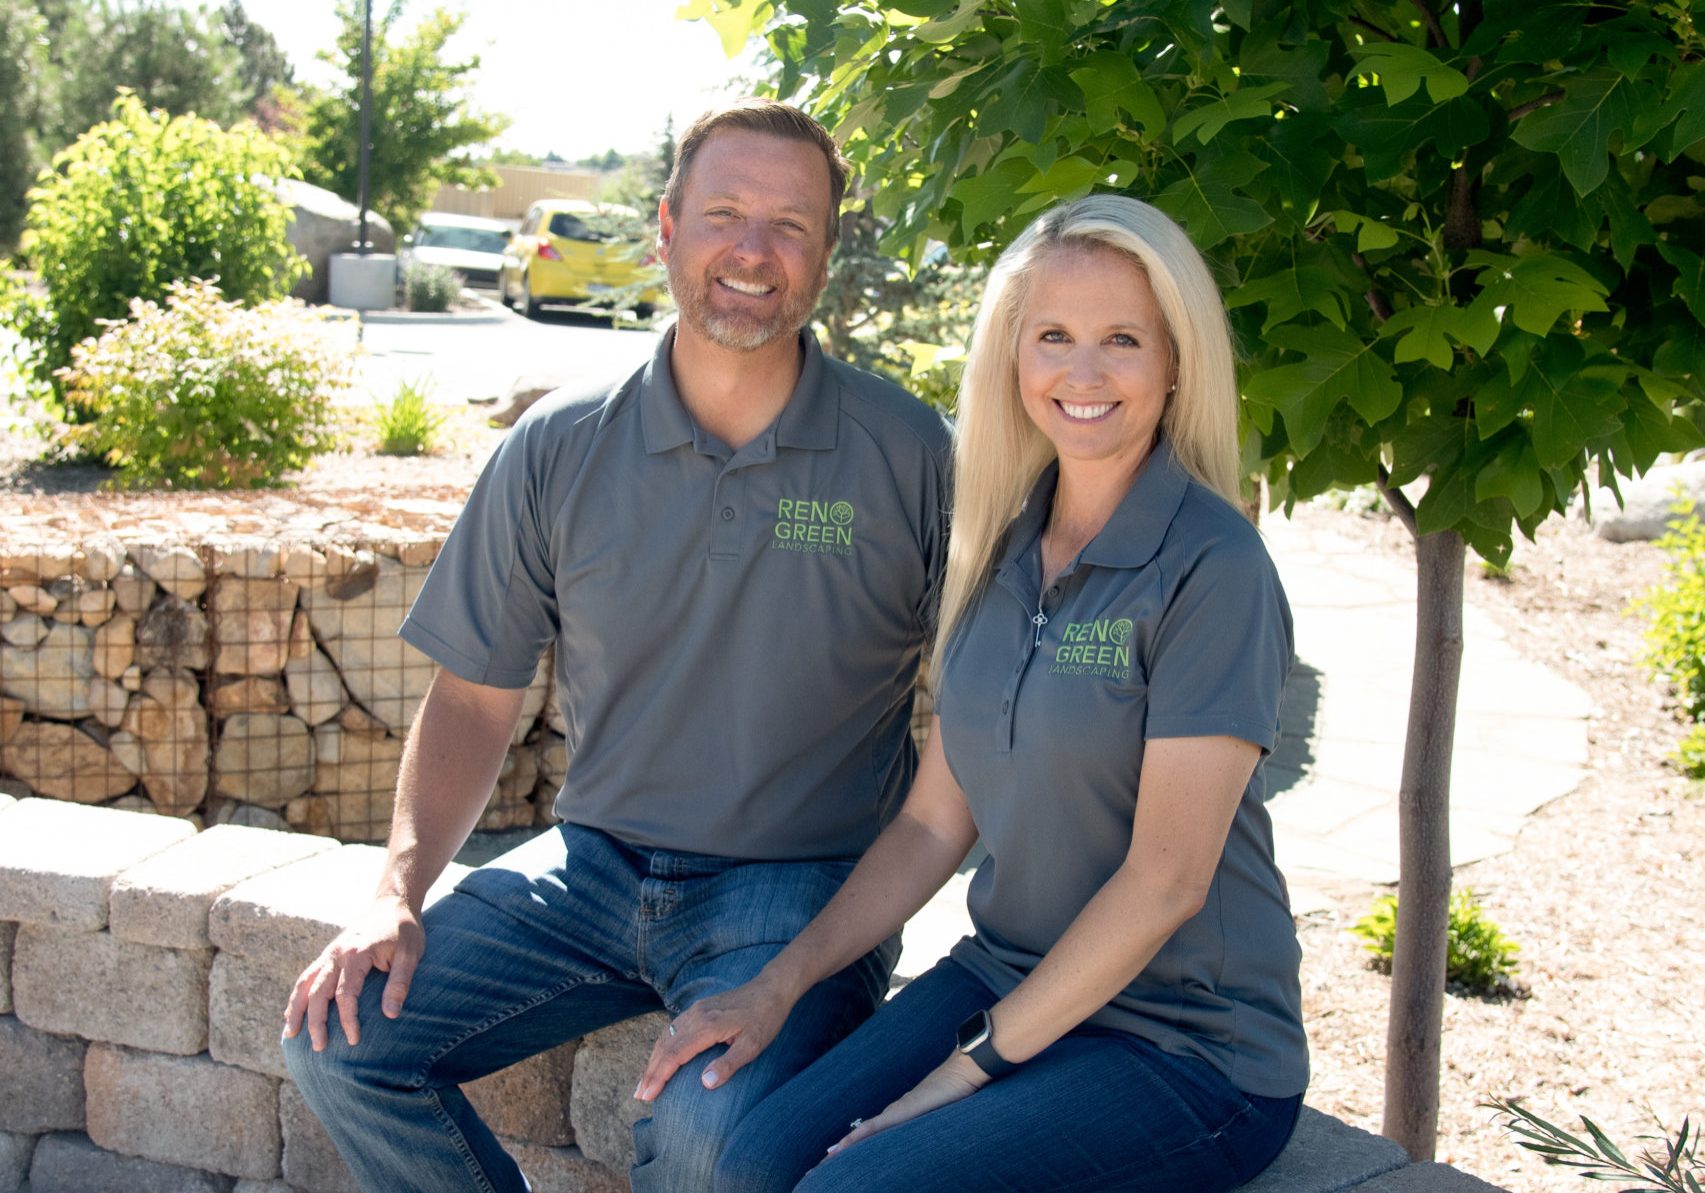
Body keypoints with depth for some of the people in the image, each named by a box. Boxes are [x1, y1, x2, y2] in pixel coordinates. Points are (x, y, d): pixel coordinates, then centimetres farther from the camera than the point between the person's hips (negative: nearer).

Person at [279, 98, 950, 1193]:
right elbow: (476, 696, 7)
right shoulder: (559, 452, 1)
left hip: (804, 886, -3)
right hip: (597, 862, 4)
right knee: (342, 1039, -11)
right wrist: (399, 891, -5)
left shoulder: (911, 456, -6)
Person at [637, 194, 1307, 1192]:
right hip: (1008, 981, 6)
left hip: (1189, 1046, -5)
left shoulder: (1211, 569, -15)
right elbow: (936, 822, 9)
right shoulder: (1003, 551, 7)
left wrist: (975, 1064, -14)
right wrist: (780, 984, 0)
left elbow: (1165, 878, -17)